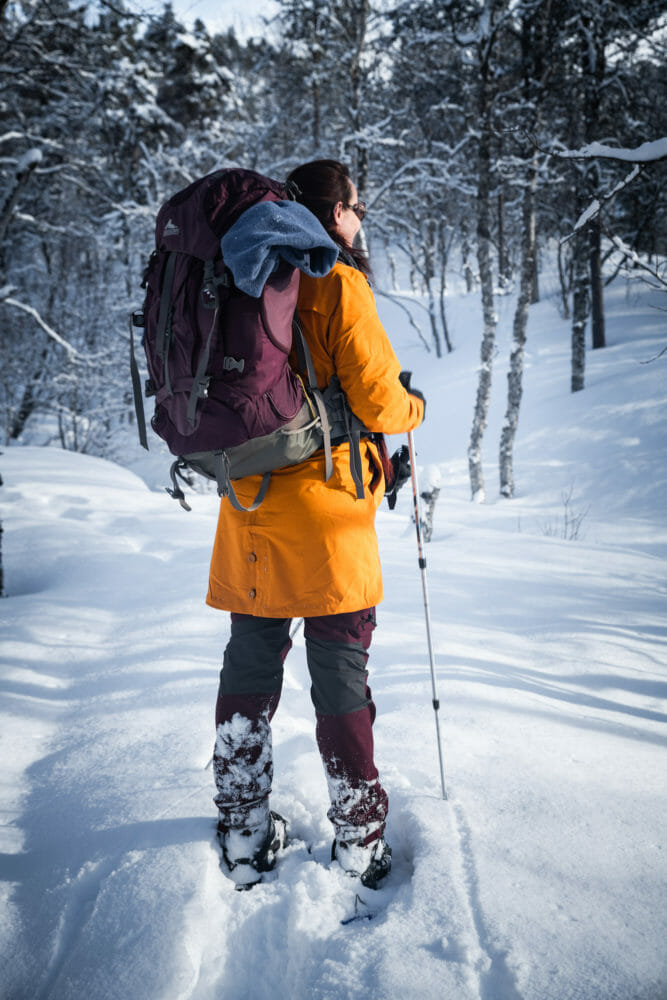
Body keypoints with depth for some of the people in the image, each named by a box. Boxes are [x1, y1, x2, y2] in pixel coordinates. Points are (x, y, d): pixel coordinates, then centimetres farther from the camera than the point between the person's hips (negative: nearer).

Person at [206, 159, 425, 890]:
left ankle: (243, 841, 25)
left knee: (248, 672, 13)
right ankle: (359, 849, 15)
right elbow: (376, 399, -13)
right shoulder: (337, 283, -7)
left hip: (248, 508, 6)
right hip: (324, 510, -6)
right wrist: (412, 409, 8)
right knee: (341, 680, 4)